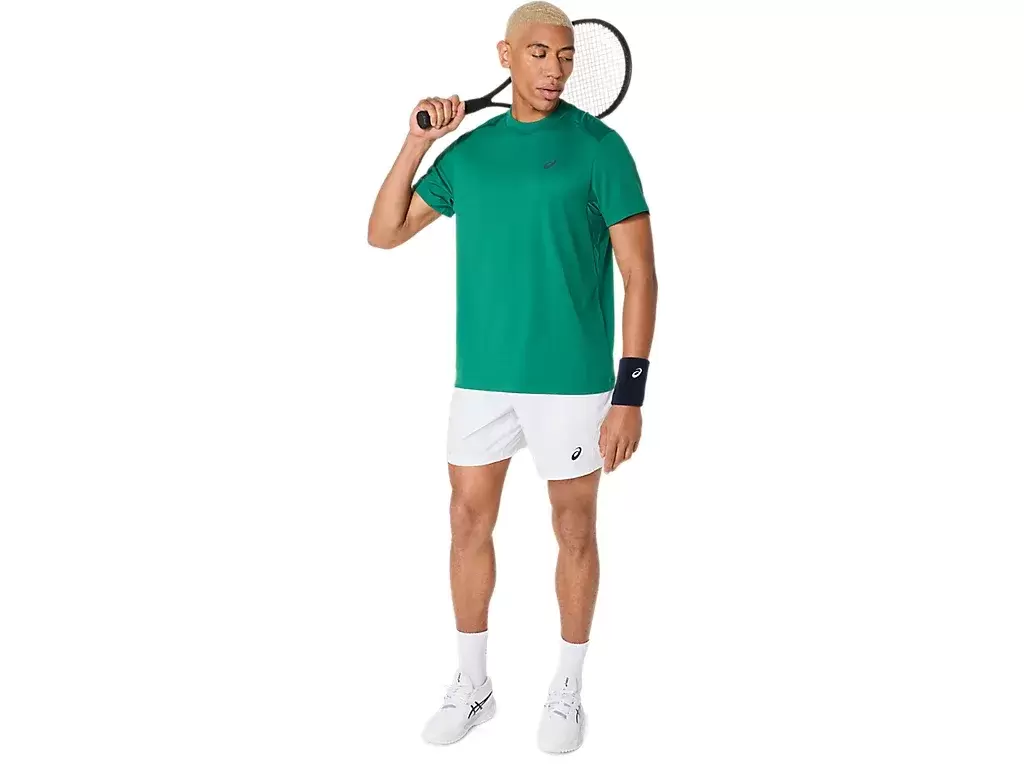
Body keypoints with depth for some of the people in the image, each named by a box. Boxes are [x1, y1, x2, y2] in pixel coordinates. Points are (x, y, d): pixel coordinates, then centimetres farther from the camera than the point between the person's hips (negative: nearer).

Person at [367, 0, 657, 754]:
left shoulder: (599, 146, -7)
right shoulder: (468, 149, 7)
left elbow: (640, 275, -9)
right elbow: (383, 234, 10)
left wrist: (630, 394, -15)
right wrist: (417, 141, -2)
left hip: (572, 380, -4)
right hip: (481, 376, 4)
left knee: (574, 530, 7)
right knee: (469, 523, 10)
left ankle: (568, 691, 24)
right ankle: (472, 684, 27)